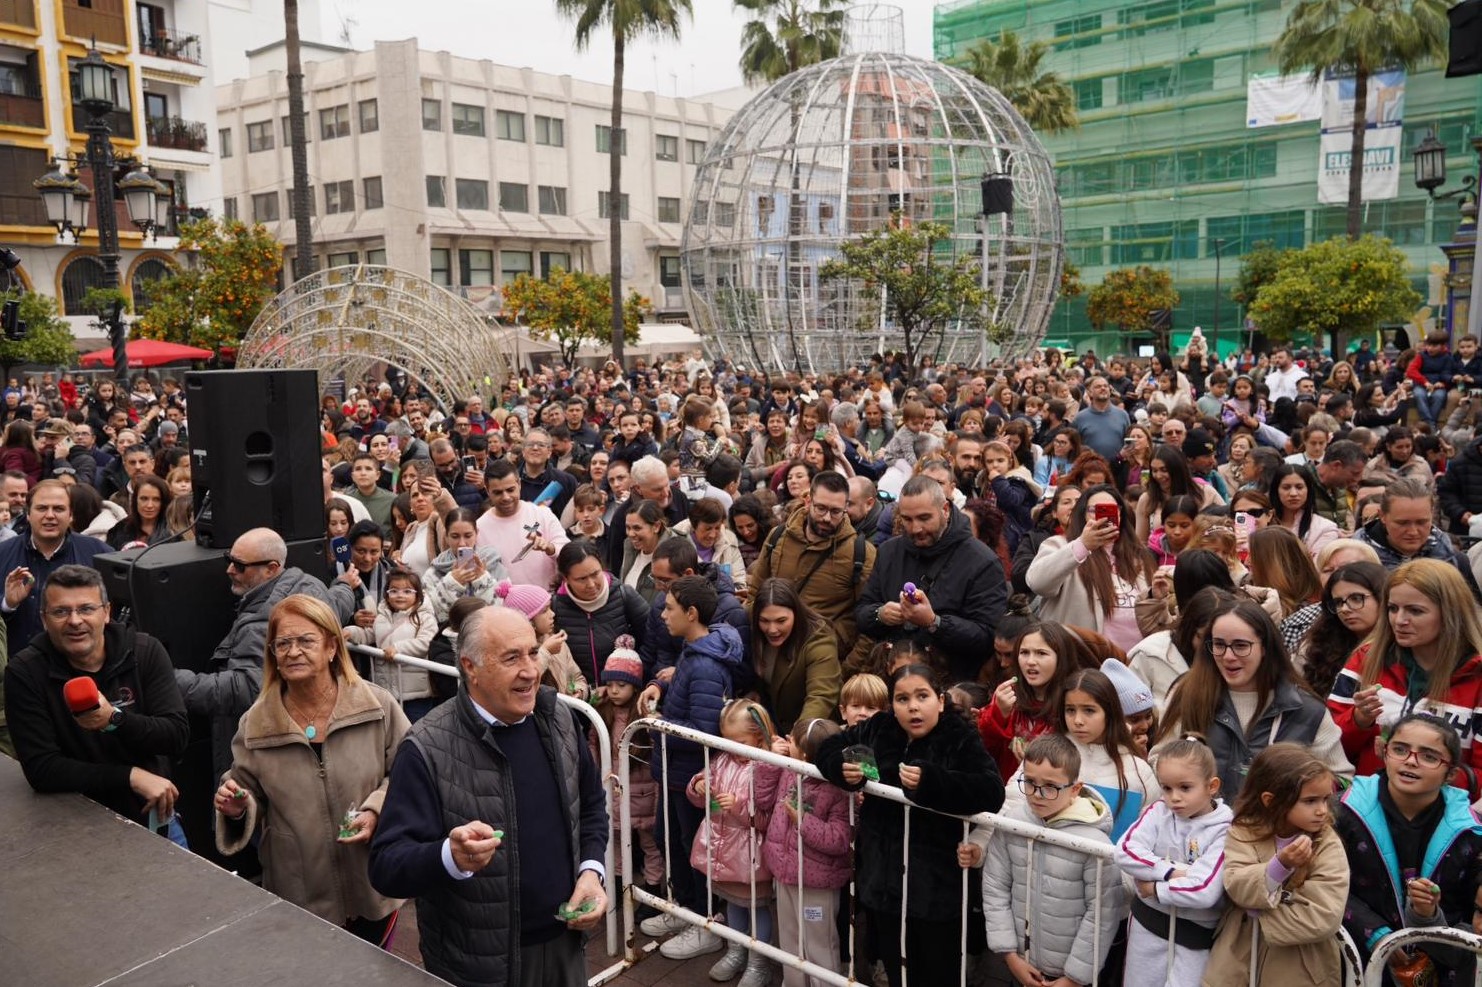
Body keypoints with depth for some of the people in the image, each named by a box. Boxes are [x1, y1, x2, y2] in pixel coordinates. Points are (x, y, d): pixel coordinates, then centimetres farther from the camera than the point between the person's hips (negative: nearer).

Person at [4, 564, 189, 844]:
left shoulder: (146, 651, -7)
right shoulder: (23, 672, -10)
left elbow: (178, 736, -12)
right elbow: (40, 768, -14)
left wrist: (115, 719, -29)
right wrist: (131, 776, -20)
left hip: (151, 811, 1)